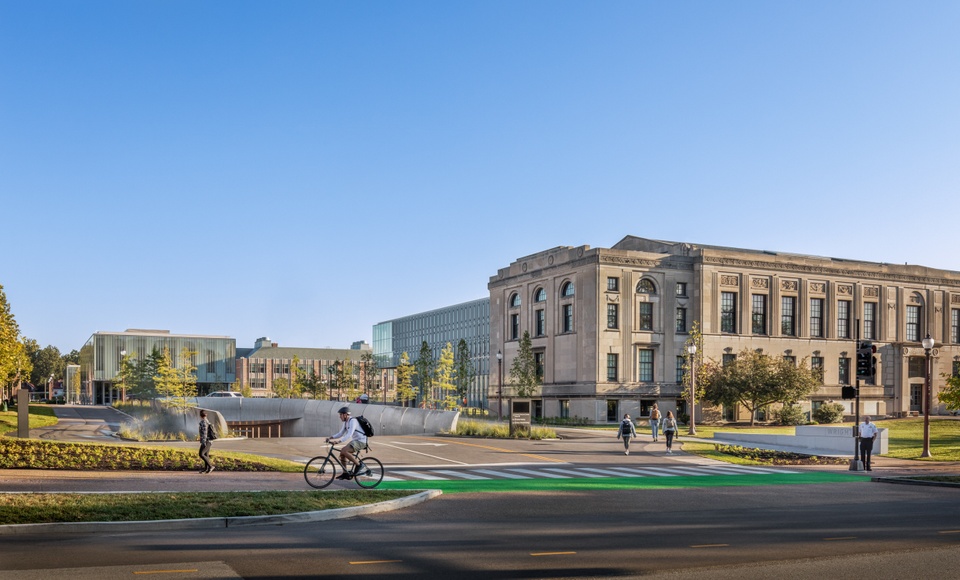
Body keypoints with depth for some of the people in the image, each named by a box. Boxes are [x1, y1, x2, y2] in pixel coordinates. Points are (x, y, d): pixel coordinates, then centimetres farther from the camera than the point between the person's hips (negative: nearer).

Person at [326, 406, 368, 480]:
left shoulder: (352, 421, -19)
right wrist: (331, 437, -1)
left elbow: (349, 435, -30)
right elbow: (340, 433, 15)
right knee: (342, 454, 4)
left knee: (344, 451, -25)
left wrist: (338, 440, -40)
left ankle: (359, 464, -12)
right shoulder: (346, 422, 11)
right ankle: (345, 473, 12)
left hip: (361, 441, -10)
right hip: (355, 441, 10)